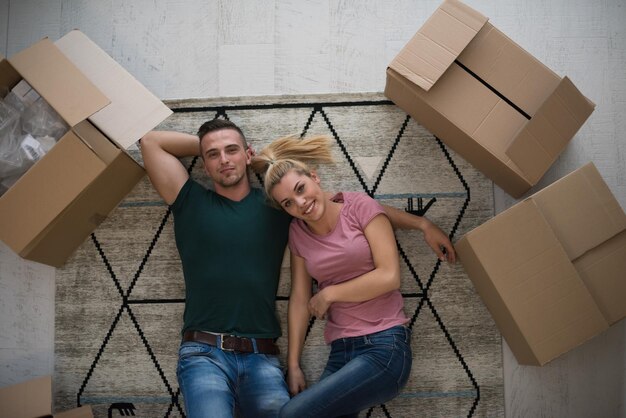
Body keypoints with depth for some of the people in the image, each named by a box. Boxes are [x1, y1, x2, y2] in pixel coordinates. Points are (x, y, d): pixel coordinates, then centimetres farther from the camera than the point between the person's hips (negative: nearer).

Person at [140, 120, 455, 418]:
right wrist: (203, 144, 18)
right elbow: (150, 141, 11)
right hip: (204, 353, -2)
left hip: (261, 357, 2)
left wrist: (421, 224, 14)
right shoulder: (191, 202, 11)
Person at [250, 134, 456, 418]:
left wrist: (329, 293, -2)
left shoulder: (359, 207, -4)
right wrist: (293, 365, 5)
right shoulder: (298, 233, 9)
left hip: (384, 347, -5)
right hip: (340, 354, 5)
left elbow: (389, 276, -10)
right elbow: (299, 300, 8)